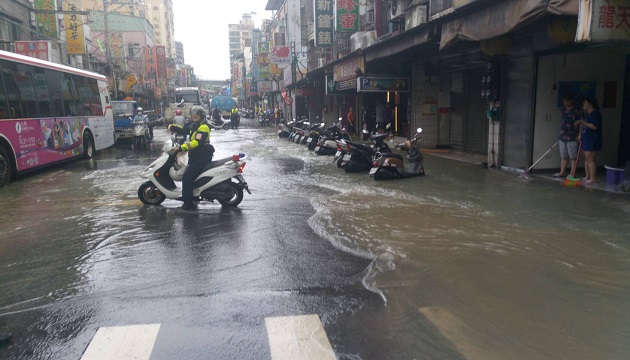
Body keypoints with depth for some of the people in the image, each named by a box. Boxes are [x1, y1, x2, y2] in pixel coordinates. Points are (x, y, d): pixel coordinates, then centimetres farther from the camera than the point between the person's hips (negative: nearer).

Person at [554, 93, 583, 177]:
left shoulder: (577, 110, -8)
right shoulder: (562, 110, 12)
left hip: (572, 138, -6)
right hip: (563, 137, 7)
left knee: (573, 157, 0)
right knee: (563, 157, 14)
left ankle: (572, 174, 3)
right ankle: (562, 172, 23)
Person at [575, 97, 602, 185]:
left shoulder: (596, 114, -13)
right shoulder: (588, 114, 17)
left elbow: (594, 126, -23)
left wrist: (583, 122, -21)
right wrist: (580, 135, 20)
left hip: (593, 140, -10)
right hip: (586, 139, 10)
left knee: (590, 159, -9)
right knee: (586, 159, 11)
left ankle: (592, 179, -6)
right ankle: (587, 177, 18)